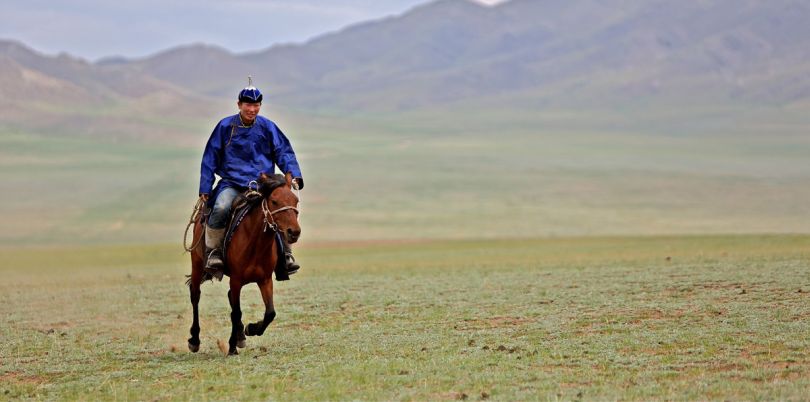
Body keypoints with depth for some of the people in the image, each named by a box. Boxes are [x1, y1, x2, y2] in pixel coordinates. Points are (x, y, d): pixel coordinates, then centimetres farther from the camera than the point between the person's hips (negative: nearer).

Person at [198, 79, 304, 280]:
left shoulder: (267, 127, 6)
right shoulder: (225, 126, 3)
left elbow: (284, 152, 9)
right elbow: (210, 158, 9)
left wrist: (294, 176, -8)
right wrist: (205, 188, 5)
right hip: (231, 183, -1)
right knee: (221, 208, -32)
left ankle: (285, 254, -7)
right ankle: (213, 252, -12)